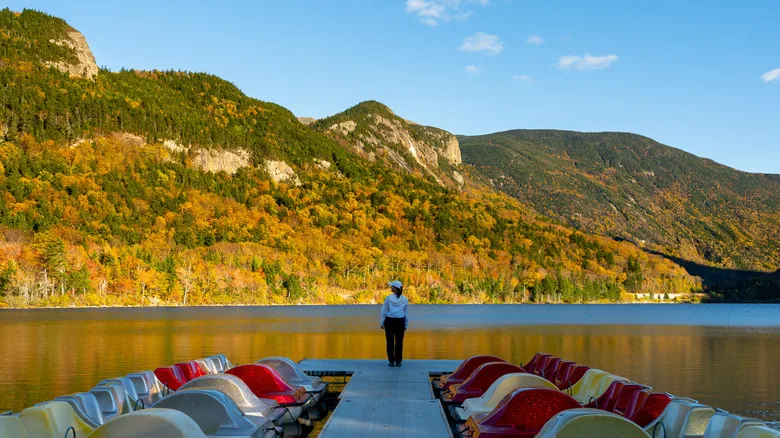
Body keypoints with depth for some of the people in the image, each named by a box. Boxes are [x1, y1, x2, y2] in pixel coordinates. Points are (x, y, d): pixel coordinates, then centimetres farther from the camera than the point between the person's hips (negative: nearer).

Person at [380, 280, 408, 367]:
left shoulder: (388, 298, -7)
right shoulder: (404, 299, 1)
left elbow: (384, 311, -2)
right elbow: (406, 313, 5)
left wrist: (381, 323, 6)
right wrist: (406, 325, 12)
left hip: (389, 321, -2)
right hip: (400, 322, 2)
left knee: (390, 341, 5)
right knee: (399, 342, 7)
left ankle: (391, 361, 6)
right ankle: (398, 361, 8)